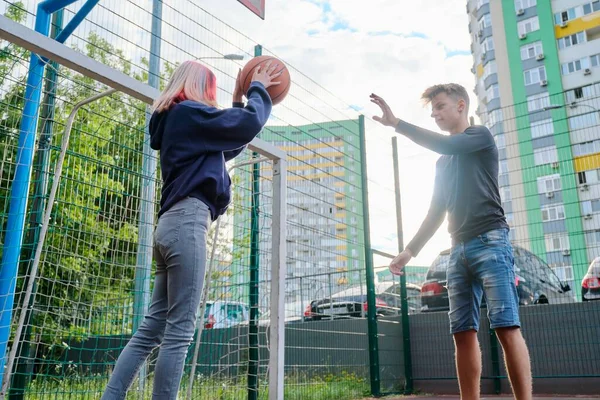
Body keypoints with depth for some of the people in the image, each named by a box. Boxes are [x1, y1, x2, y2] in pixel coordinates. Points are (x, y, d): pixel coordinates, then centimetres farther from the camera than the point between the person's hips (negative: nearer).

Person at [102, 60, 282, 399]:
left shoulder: (178, 122, 27)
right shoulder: (189, 113, -1)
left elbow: (230, 147, 34)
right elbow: (251, 123, -6)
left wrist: (239, 101, 31)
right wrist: (259, 90, 13)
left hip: (174, 224, 10)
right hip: (187, 222, -10)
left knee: (153, 328, 5)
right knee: (179, 330, -10)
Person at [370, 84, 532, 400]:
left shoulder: (482, 137, 7)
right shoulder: (443, 161, 25)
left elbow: (443, 143, -13)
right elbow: (436, 212, 23)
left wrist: (396, 123, -11)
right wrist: (410, 250, 17)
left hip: (489, 241, -6)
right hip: (459, 249, 7)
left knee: (506, 326, -13)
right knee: (463, 333, -1)